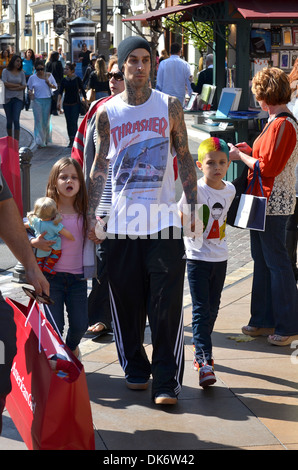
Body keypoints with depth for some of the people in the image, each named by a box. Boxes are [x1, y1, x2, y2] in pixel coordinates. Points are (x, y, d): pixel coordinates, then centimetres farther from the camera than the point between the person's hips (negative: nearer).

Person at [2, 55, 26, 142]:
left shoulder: (21, 73, 6)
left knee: (16, 120, -12)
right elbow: (5, 83, -12)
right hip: (7, 98, 0)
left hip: (18, 99, 0)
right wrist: (17, 85, -8)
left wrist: (13, 88, -12)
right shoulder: (5, 71, 1)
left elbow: (24, 86, -1)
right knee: (9, 121, 8)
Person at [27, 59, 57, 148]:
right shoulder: (32, 78, 2)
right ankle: (40, 141, -4)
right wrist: (31, 93, -12)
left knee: (47, 120, 6)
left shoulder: (49, 76, 3)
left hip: (48, 100, 1)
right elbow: (30, 89, 11)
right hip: (37, 101, -1)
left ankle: (46, 139, 26)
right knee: (38, 121, -4)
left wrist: (49, 83, -12)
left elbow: (55, 87, 8)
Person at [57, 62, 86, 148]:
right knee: (68, 123, 7)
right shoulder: (64, 80, 4)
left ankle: (73, 140, -13)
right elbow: (60, 91, -3)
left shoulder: (77, 79, -5)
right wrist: (58, 102, -17)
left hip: (75, 103, -4)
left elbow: (82, 91, 1)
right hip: (66, 104, 4)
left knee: (74, 122, -11)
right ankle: (71, 141, 15)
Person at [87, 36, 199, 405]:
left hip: (164, 219, -1)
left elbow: (184, 158, 7)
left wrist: (193, 205, 1)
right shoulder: (107, 113, 5)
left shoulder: (169, 106, 3)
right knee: (126, 301, 7)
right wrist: (90, 212, 6)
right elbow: (100, 167, 11)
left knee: (166, 305, -6)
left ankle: (167, 381, -2)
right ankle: (135, 369, 23)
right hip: (122, 220, 2)